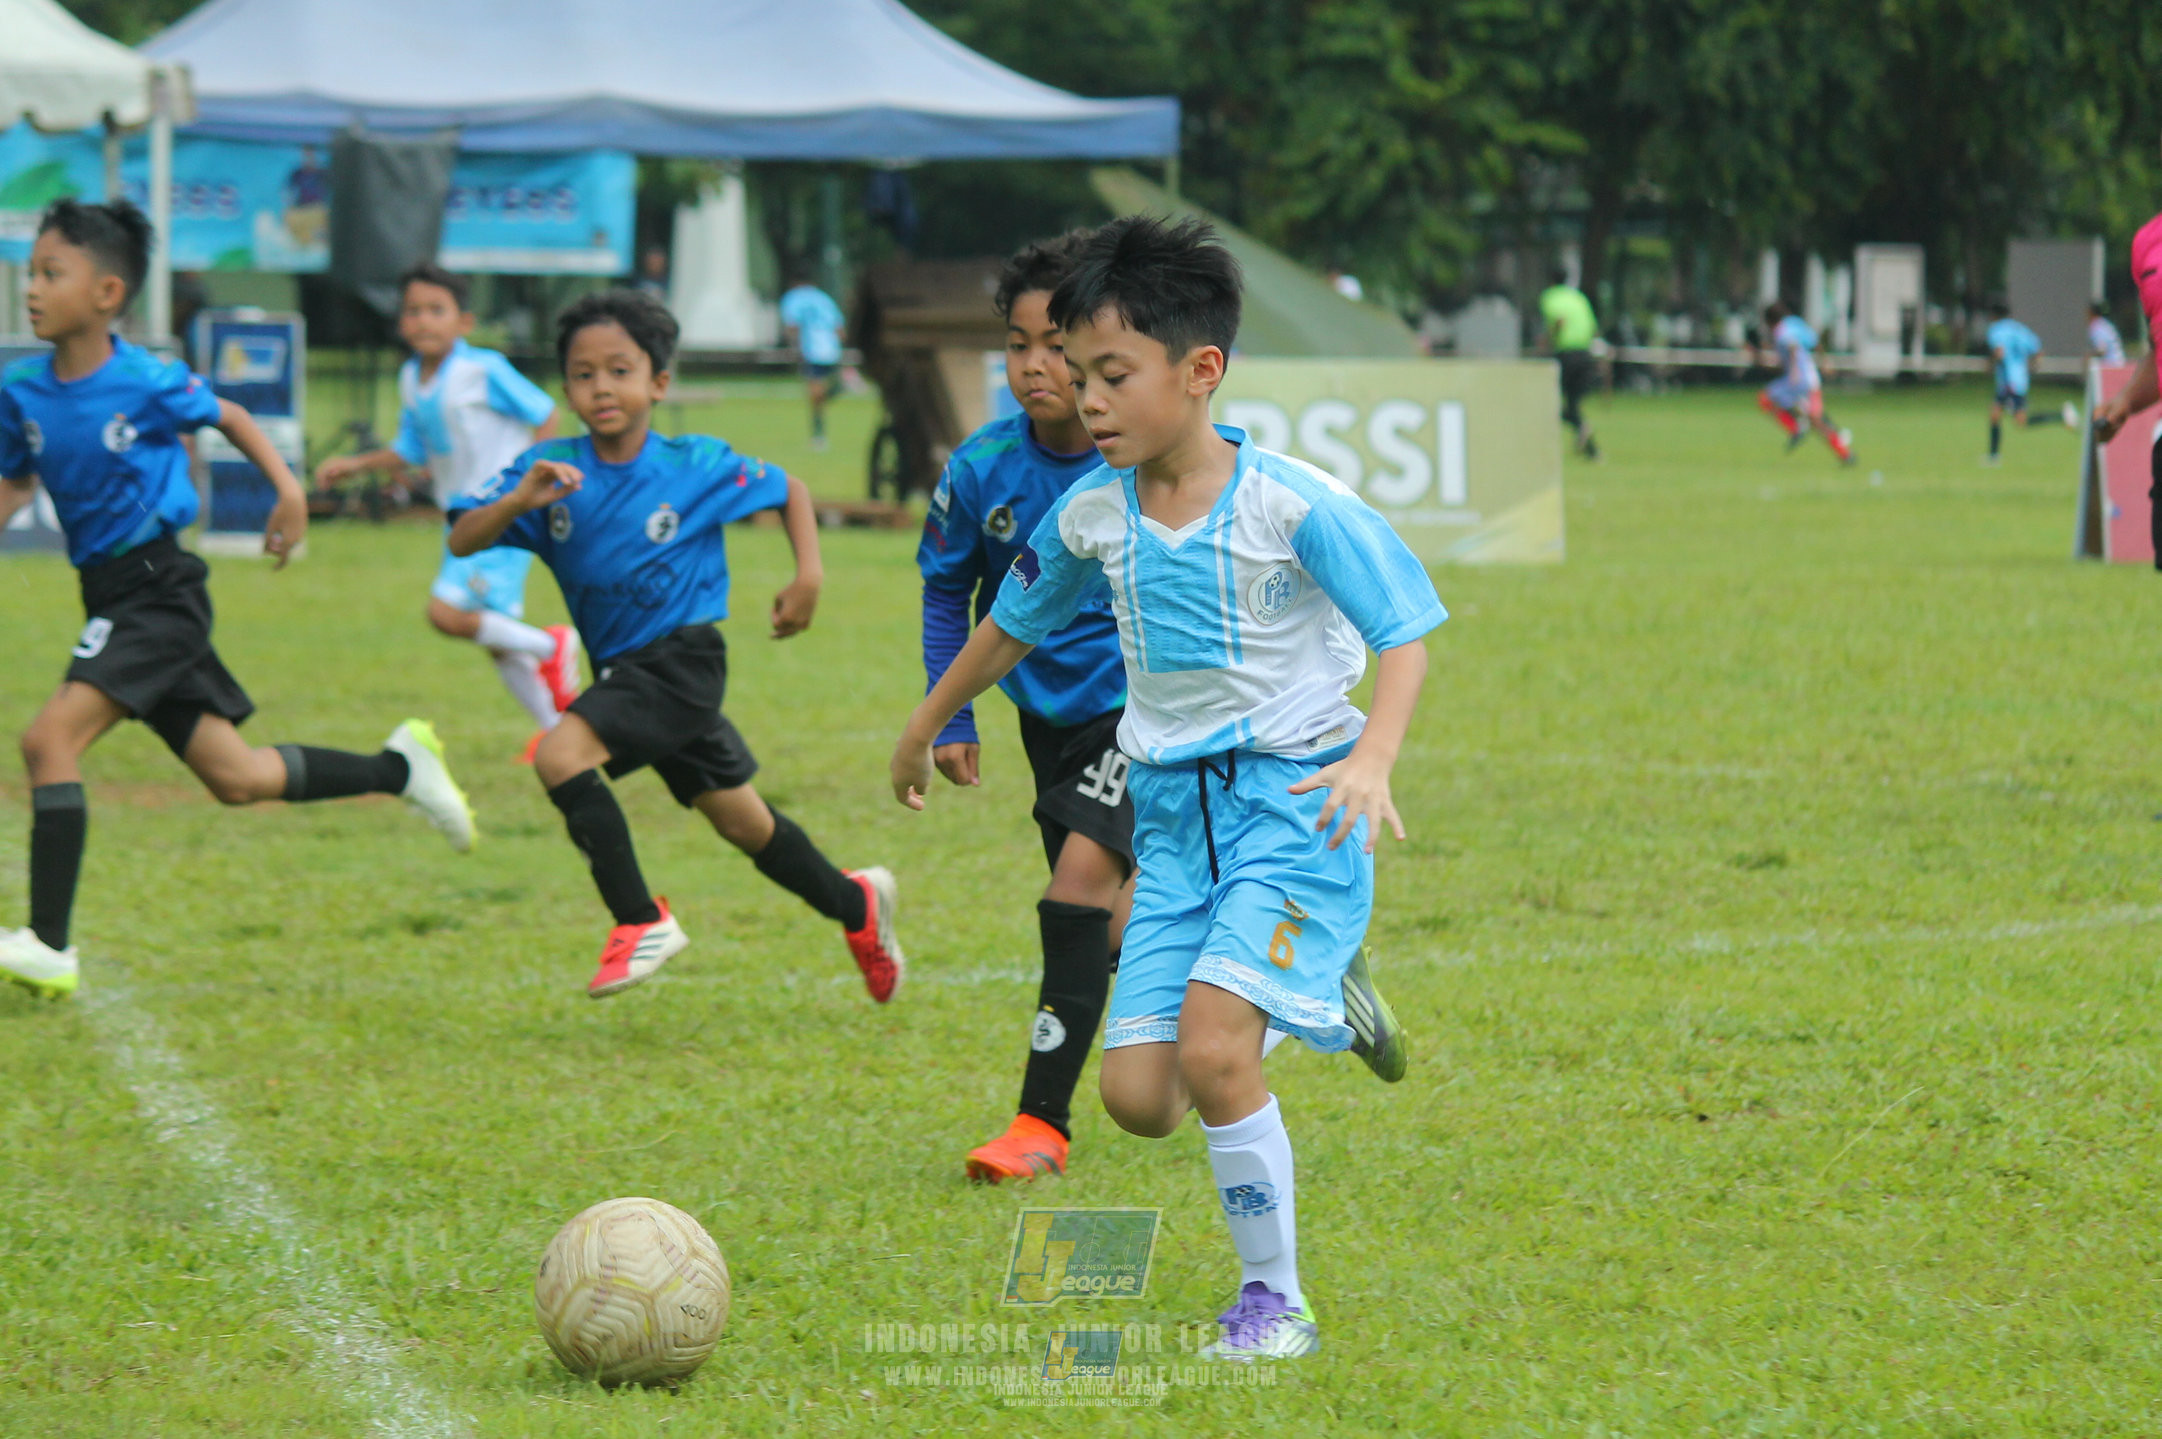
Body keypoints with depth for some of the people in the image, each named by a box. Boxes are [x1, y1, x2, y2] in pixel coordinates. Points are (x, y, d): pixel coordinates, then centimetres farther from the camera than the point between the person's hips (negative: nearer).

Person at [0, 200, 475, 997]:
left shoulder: (148, 383, -13)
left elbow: (228, 417, 5)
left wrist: (289, 490, -2)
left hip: (159, 588, -7)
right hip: (108, 595, 7)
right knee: (235, 777, 12)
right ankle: (398, 768, 31)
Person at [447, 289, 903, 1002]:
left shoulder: (696, 466, -10)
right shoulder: (551, 468, -6)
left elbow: (788, 489, 8)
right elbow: (462, 540, -16)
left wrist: (808, 575, -3)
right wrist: (519, 501, -34)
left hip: (682, 656, -5)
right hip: (622, 668, 5)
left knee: (561, 755, -25)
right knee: (739, 819, 17)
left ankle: (641, 919, -15)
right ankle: (855, 903, 38)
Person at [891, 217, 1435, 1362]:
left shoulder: (1294, 504, -15)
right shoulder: (1091, 516, 2)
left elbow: (1403, 633, -11)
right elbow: (1016, 622, 22)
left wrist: (1373, 756, -28)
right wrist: (925, 725, 34)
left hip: (1290, 801, -6)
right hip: (1172, 813, 6)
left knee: (1209, 1047, -22)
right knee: (1137, 1097, -3)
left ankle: (1274, 1298, -5)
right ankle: (1307, 985, 28)